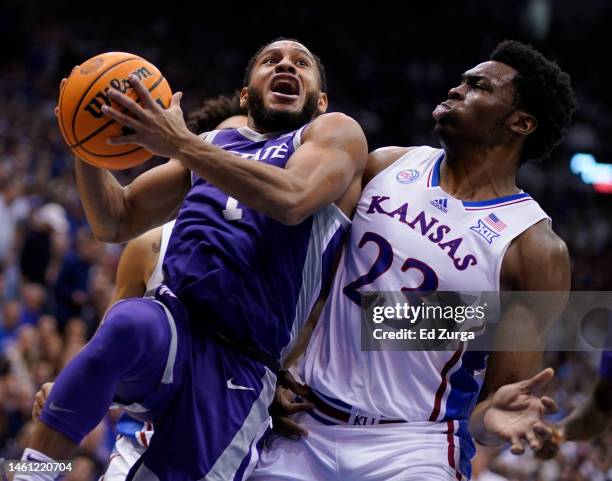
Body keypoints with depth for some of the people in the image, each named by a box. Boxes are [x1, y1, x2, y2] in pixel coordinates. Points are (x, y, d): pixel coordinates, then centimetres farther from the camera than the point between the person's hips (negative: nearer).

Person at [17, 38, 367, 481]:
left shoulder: (336, 133, 9)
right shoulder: (212, 145, 25)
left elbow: (291, 200, -15)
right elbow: (114, 223, 27)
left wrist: (180, 144, -19)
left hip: (240, 364, -2)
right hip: (172, 324, 3)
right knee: (129, 324, -35)